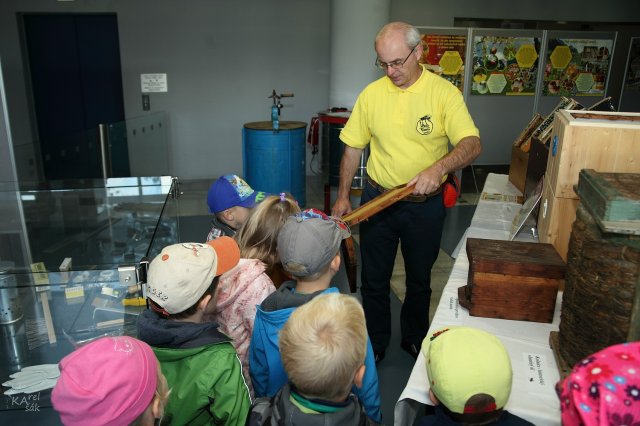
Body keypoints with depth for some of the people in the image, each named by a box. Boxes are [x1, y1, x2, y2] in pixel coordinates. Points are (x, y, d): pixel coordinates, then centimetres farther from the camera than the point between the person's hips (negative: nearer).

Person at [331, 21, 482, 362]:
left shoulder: (443, 92, -11)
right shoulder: (371, 94, -3)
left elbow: (472, 144, -19)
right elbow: (353, 147, 5)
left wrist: (439, 168, -37)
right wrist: (343, 196, 3)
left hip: (425, 206, -1)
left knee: (419, 280, 18)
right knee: (374, 280, 12)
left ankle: (414, 339, 42)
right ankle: (374, 344, 34)